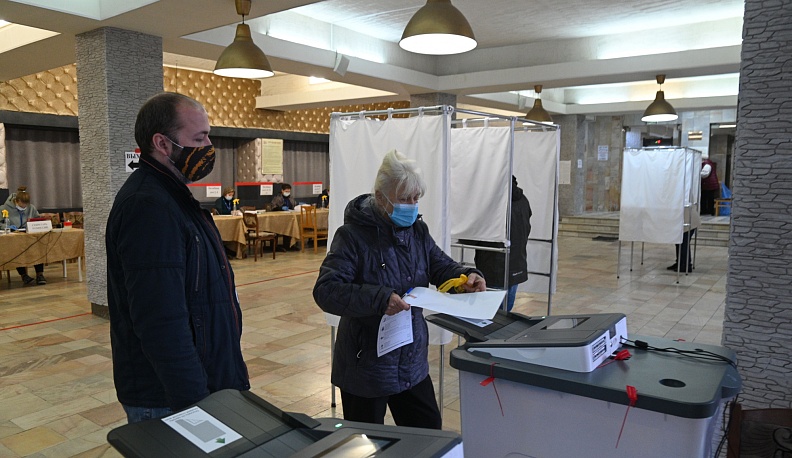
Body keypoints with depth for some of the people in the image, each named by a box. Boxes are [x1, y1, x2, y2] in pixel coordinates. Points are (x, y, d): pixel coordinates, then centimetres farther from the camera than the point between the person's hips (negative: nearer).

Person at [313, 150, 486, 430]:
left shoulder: (417, 230, 3)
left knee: (430, 435, 20)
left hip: (413, 362, 6)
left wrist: (465, 275, -9)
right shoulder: (353, 235, -18)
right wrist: (378, 299, -36)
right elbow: (326, 291, -24)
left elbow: (439, 265, 13)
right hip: (366, 363, -6)